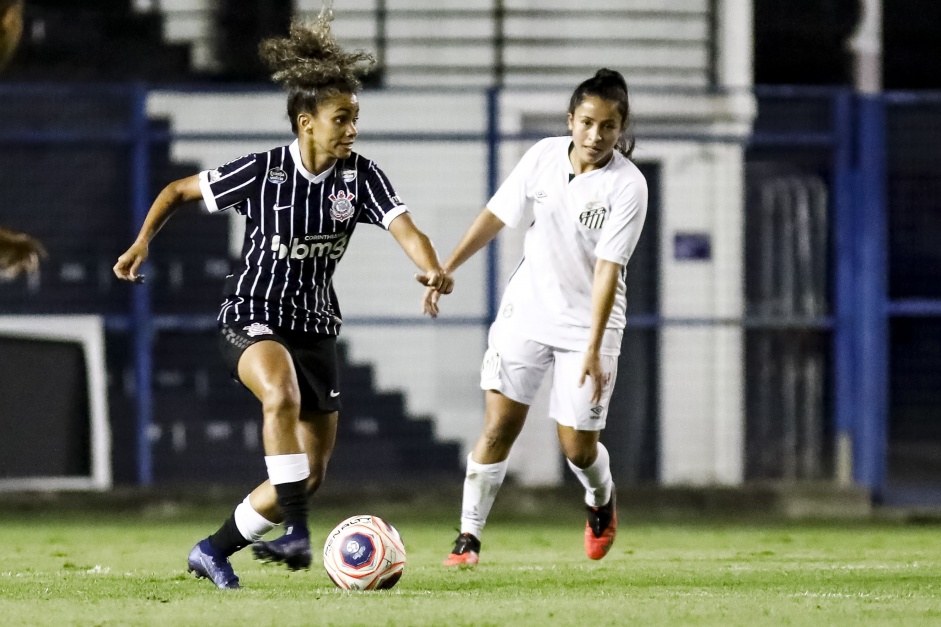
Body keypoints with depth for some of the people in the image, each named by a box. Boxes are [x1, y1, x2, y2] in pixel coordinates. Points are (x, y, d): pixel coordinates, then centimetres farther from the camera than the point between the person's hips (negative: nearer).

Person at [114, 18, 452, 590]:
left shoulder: (361, 176, -6)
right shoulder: (261, 172, -13)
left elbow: (407, 230, -20)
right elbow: (179, 190, 1)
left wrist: (433, 268, -41)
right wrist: (143, 242, -12)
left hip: (316, 327, 5)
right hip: (253, 317, -5)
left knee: (310, 475, 8)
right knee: (283, 395, -38)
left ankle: (214, 551, 26)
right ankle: (297, 532, -37)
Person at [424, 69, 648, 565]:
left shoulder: (627, 186, -17)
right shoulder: (544, 157, -6)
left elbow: (607, 268, -22)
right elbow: (497, 216, 6)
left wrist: (593, 349, -26)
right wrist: (445, 270, 8)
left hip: (588, 321, -2)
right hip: (527, 311, 2)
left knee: (578, 447, -1)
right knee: (499, 427, -7)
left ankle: (601, 500, 33)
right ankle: (468, 535, 2)